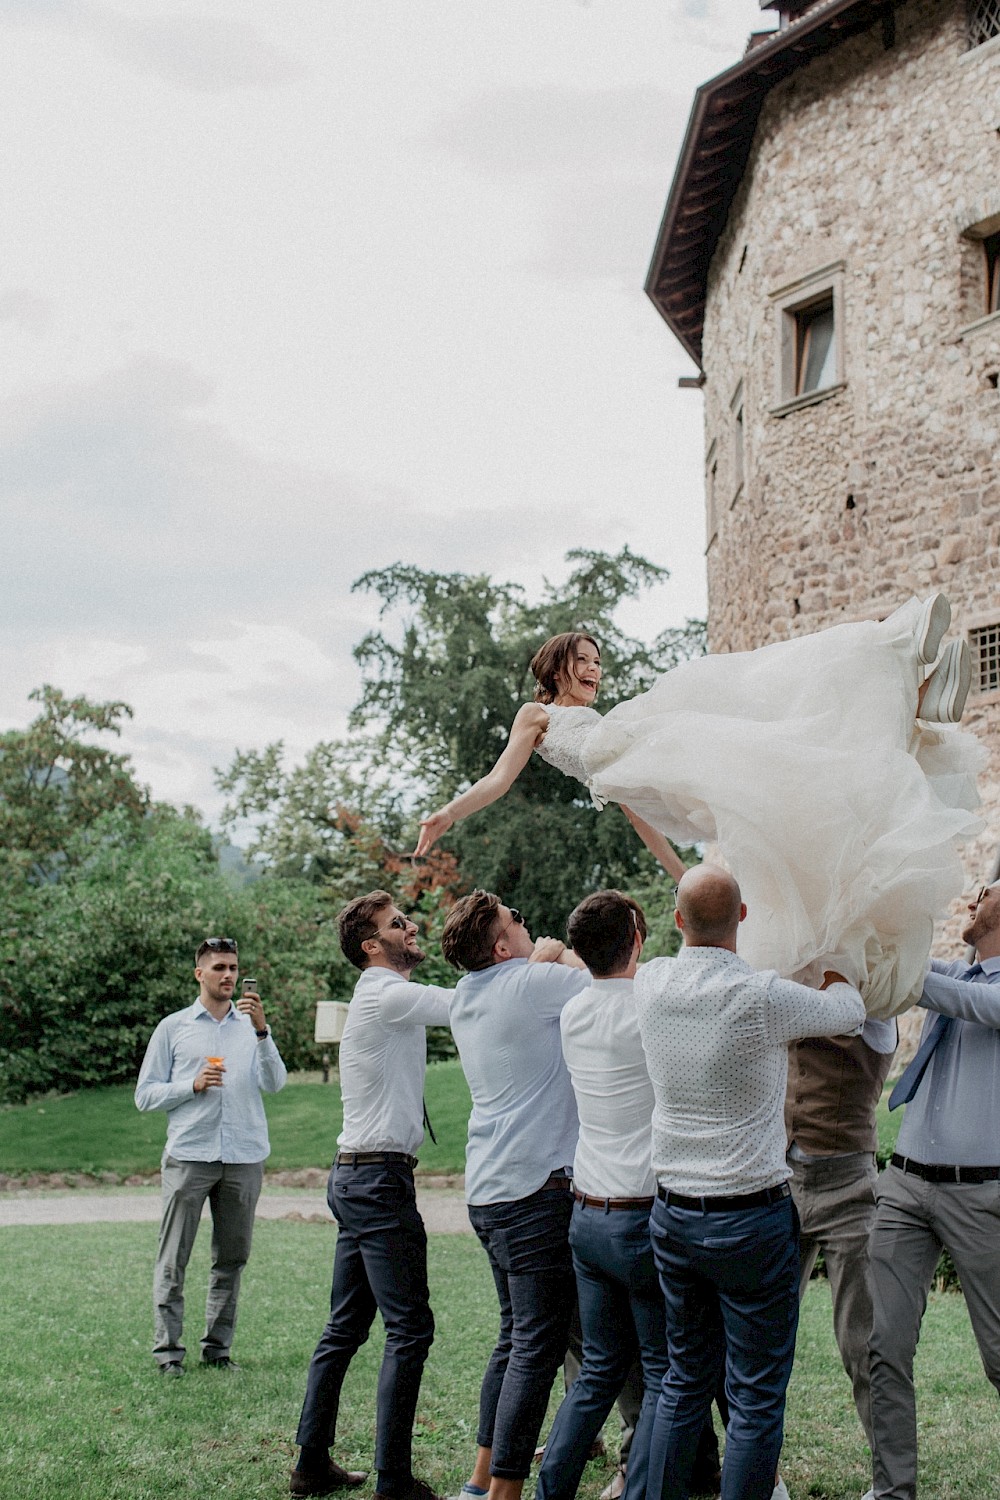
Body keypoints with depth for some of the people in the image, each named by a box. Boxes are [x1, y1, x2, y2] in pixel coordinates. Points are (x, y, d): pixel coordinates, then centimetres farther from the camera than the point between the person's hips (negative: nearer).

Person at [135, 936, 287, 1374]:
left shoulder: (251, 1025, 13)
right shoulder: (173, 1027, 9)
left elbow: (275, 1083, -2)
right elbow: (145, 1095, 6)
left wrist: (261, 1030, -14)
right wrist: (193, 1085, -9)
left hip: (244, 1157, 2)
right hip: (188, 1154, -2)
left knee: (232, 1257, 5)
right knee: (173, 1259, -3)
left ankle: (218, 1345, 13)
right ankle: (167, 1348, 3)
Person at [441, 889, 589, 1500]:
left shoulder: (466, 996, 13)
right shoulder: (532, 982, -11)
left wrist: (544, 962, 18)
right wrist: (564, 955, 9)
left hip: (487, 1188, 9)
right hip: (536, 1185, -9)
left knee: (516, 1336, 18)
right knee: (537, 1346, -6)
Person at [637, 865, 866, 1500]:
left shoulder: (652, 983, -4)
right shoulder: (763, 997, -18)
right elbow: (850, 1011, 1)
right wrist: (832, 971, 23)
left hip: (672, 1215, 6)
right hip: (750, 1219, -6)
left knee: (684, 1382, 17)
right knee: (756, 1399, 3)